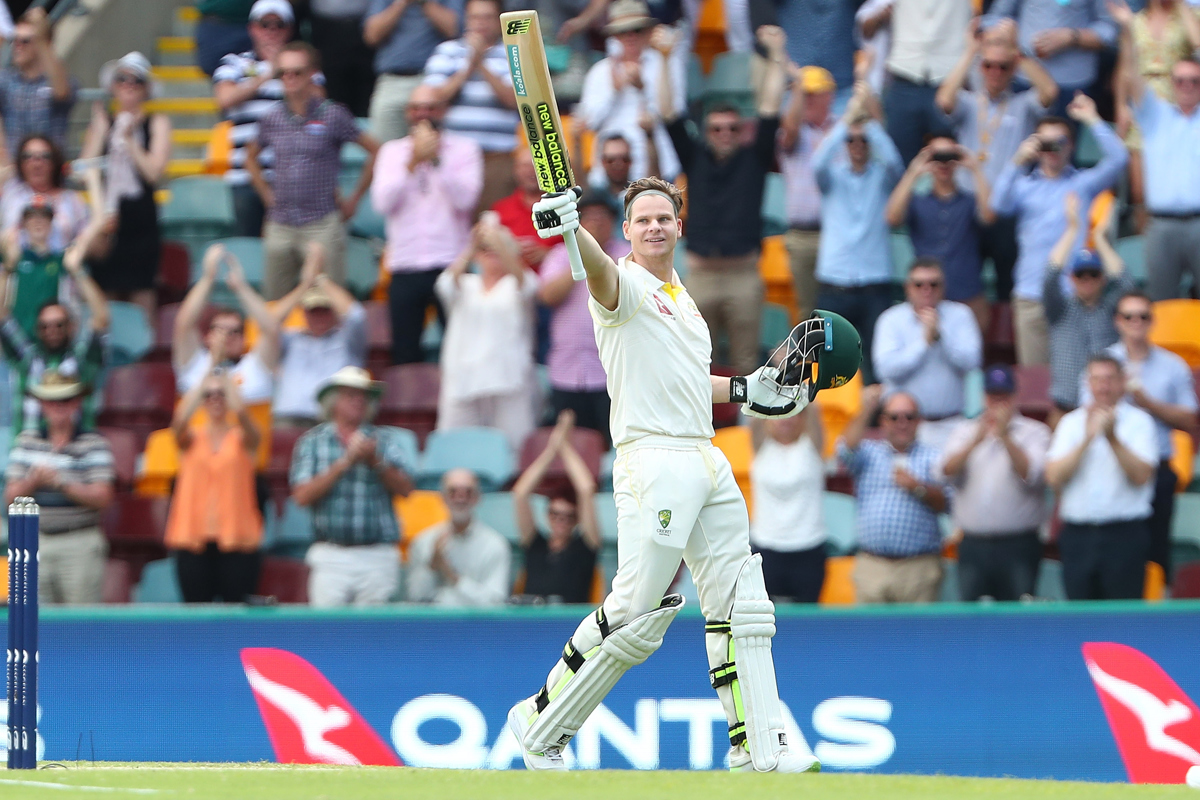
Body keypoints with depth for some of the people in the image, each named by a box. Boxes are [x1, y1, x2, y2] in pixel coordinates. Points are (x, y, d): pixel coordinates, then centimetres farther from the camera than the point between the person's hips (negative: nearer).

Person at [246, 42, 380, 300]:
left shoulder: (332, 116, -3)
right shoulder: (272, 118, 8)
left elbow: (376, 152, 2)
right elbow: (251, 157, 27)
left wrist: (354, 199, 2)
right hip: (280, 227, 4)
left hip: (322, 224, -4)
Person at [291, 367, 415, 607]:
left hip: (378, 559, 1)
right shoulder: (312, 441, 10)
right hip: (331, 557, -1)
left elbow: (405, 488, 3)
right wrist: (345, 463, -7)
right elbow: (302, 496, -2)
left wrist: (375, 462, -11)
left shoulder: (386, 440, 12)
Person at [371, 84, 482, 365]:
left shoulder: (464, 149, 7)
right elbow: (383, 202, -2)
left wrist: (437, 160, -11)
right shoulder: (392, 151, 13)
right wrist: (413, 162, -9)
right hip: (405, 267, 2)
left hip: (449, 265, -2)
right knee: (404, 353, 0)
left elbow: (465, 199, -8)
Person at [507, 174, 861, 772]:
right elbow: (600, 272, -29)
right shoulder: (626, 285, -4)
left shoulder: (681, 298, 22)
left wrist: (750, 389, 25)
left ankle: (759, 746, 10)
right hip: (652, 458, -9)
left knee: (739, 604, 7)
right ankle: (541, 723, 0)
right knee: (638, 611, -13)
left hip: (708, 462, 9)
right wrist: (570, 229, -50)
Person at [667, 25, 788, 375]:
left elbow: (769, 113, 5)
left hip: (743, 275, -1)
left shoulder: (753, 159, 9)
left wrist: (776, 58, 1)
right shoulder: (695, 158, 12)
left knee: (745, 363, 0)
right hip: (701, 276, 1)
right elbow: (671, 119, 8)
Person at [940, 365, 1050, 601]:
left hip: (1018, 546, -3)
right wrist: (977, 440, -15)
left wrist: (1005, 436, -19)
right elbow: (948, 470, -1)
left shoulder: (1034, 432, 6)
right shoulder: (965, 432, 17)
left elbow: (1032, 474, -11)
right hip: (972, 544, 3)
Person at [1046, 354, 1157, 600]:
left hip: (1125, 535, -3)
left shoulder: (1139, 421, 2)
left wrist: (1112, 438, -17)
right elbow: (1054, 477, -1)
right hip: (1077, 534, 3)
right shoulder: (1071, 423, 11)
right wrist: (1087, 439, -10)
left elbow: (1141, 476, -10)